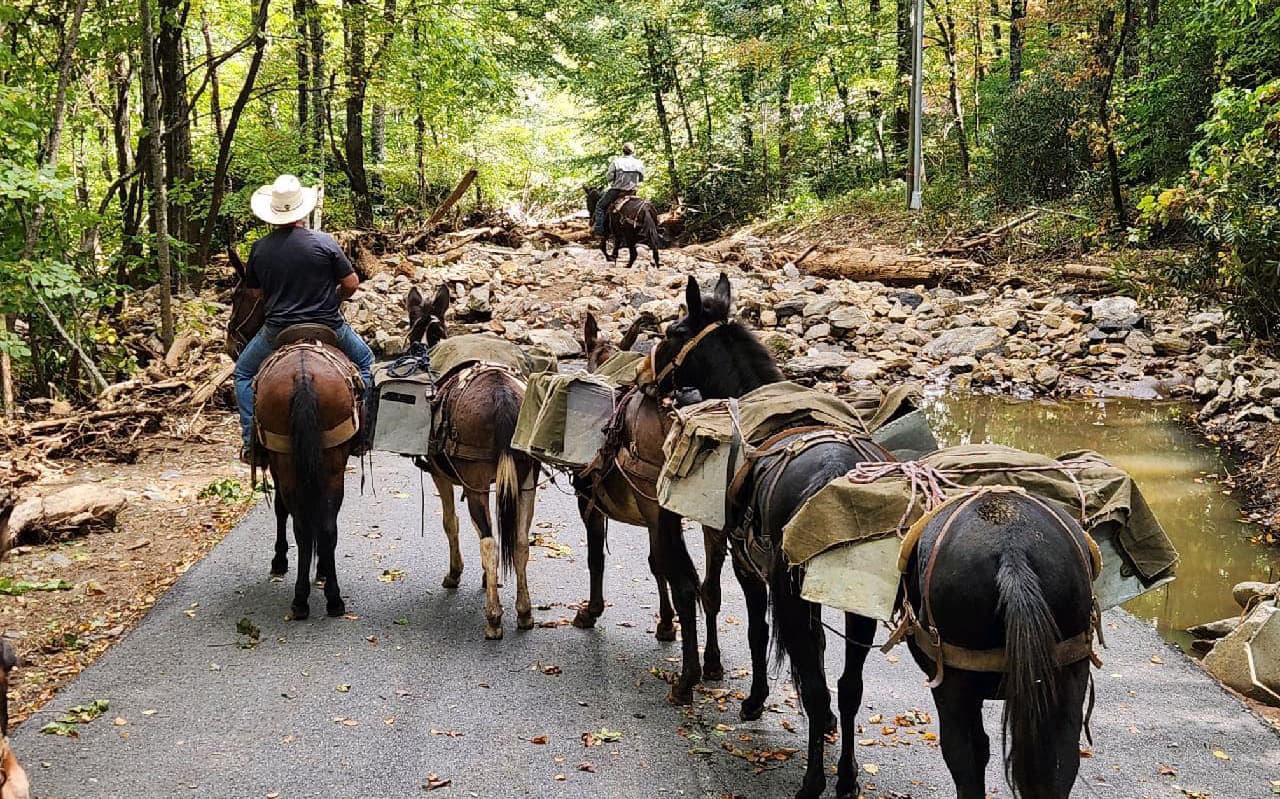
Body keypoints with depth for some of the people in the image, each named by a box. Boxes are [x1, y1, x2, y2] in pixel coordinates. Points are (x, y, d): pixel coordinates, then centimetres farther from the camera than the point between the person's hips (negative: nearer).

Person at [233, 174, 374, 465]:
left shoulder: (260, 248, -5)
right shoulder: (324, 242, -12)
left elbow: (254, 291, 7)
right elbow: (352, 283, -7)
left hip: (277, 331, 1)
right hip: (328, 328, -1)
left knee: (244, 373, 25)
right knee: (364, 360, 26)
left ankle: (251, 441, 15)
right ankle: (362, 431, 19)